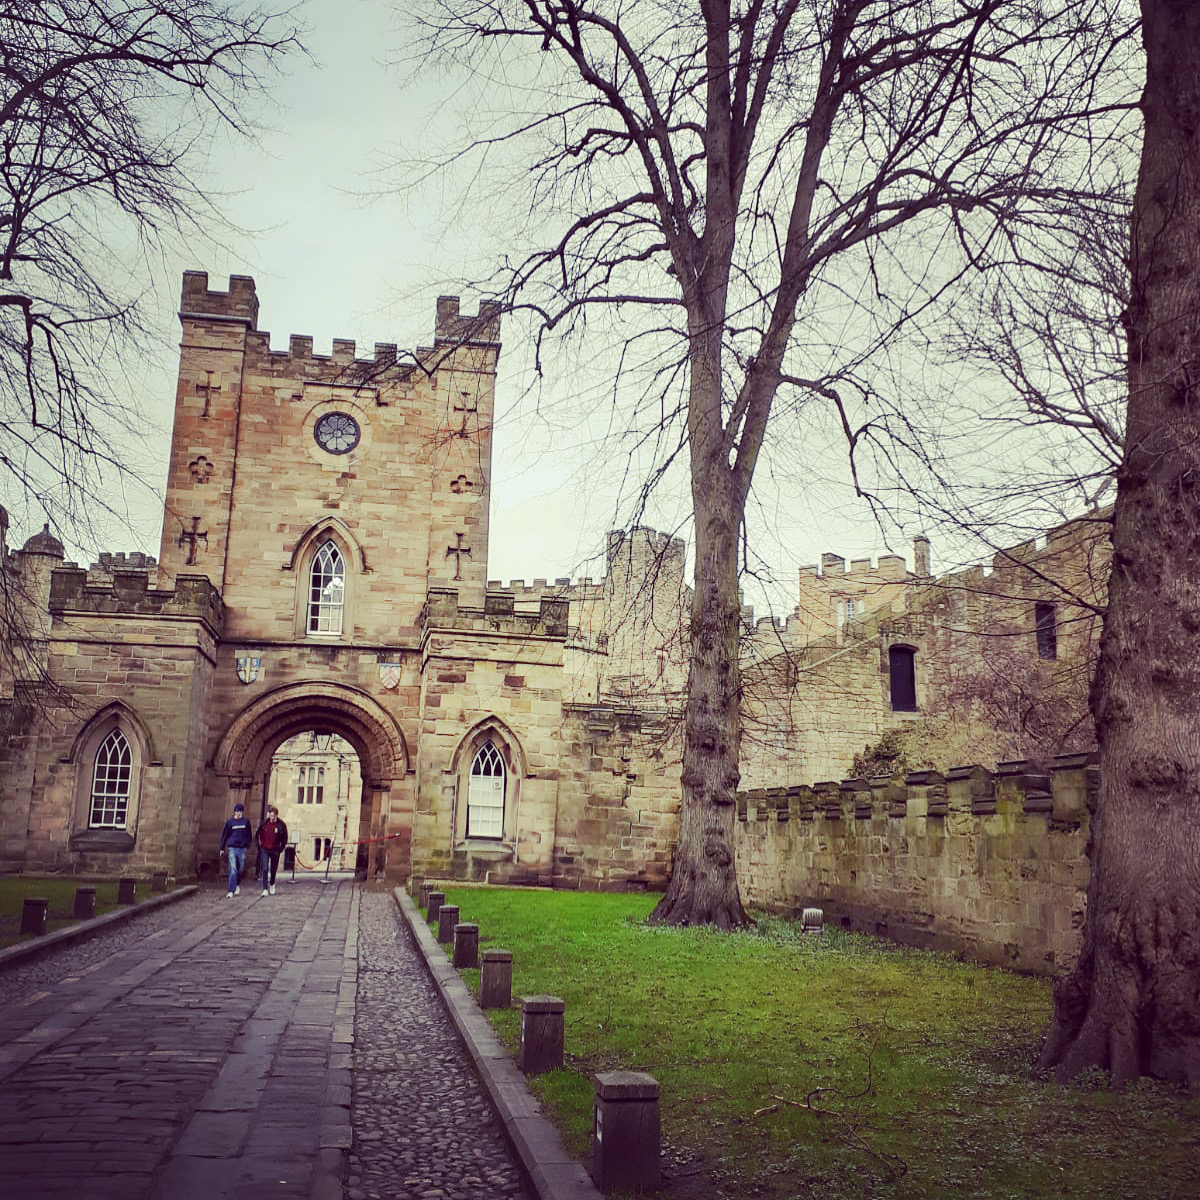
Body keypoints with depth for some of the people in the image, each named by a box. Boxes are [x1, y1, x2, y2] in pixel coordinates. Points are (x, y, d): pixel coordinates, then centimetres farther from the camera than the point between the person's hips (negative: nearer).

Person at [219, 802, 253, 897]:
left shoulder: (246, 822, 5)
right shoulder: (230, 822, 2)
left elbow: (249, 835, 14)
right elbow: (224, 835, 7)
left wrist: (248, 846, 12)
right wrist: (222, 848, 7)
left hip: (242, 849, 2)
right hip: (232, 848, -2)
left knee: (240, 869, 12)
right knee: (233, 870, -10)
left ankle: (237, 884, 38)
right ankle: (231, 891, -10)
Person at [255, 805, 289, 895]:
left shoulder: (281, 825, -7)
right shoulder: (264, 824, -4)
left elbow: (284, 839, 2)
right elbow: (258, 835, 11)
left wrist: (280, 849, -2)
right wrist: (260, 845, 6)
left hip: (275, 850, 0)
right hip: (264, 850, 0)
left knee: (273, 870, 12)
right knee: (265, 869, -11)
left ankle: (272, 885, 37)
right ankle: (265, 889, -9)